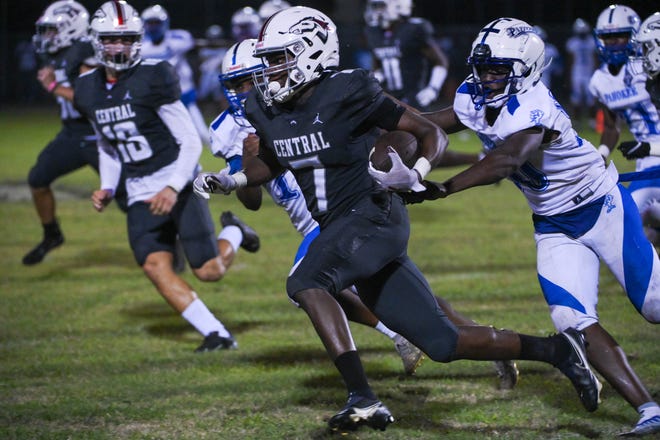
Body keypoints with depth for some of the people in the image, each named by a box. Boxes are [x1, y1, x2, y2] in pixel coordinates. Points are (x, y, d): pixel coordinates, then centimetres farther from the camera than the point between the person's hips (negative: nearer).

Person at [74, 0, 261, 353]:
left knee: (209, 271, -6)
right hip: (141, 195, 5)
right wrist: (107, 188, 5)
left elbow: (191, 142, -14)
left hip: (178, 183, -5)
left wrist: (173, 188, -25)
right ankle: (216, 334, -13)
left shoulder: (152, 79, -15)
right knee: (154, 265, -17)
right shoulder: (88, 90, 4)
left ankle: (233, 234, 28)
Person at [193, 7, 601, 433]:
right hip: (339, 231, 7)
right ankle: (554, 350, 22)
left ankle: (363, 399, -31)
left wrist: (417, 174, -27)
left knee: (306, 282, -30)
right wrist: (232, 180, 10)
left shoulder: (346, 93, -13)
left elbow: (432, 133, -8)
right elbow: (272, 161, 28)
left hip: (374, 216, -7)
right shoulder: (267, 110, 7)